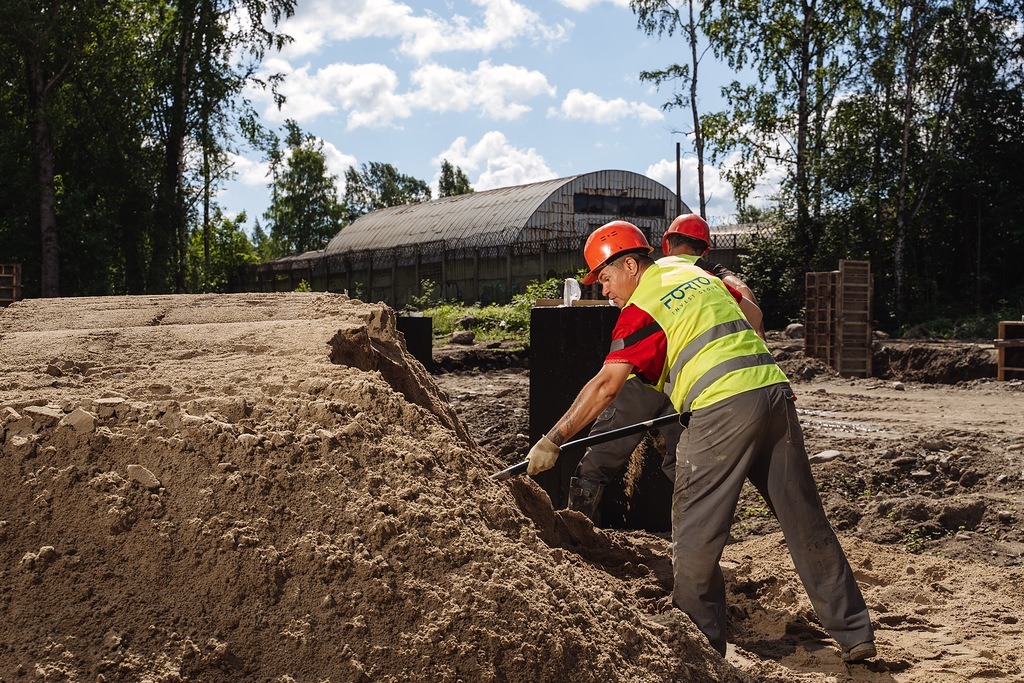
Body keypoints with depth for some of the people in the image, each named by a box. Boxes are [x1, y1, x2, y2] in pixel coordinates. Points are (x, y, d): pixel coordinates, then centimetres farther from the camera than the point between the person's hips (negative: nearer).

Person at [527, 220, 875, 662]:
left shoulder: (641, 307, -2)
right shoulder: (695, 273, 19)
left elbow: (606, 386, -8)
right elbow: (751, 313, 30)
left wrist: (553, 440, -5)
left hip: (722, 410, -8)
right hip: (774, 390, 8)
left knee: (695, 539, 4)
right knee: (806, 524, 13)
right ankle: (855, 634, 20)